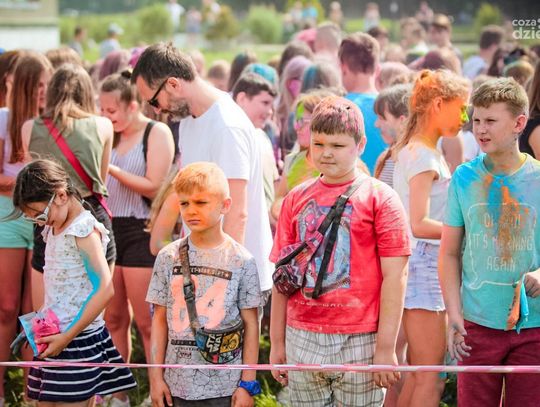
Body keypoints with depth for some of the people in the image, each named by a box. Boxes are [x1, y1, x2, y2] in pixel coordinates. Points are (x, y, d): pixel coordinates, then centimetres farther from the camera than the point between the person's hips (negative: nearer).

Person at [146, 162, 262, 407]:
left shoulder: (241, 261, -3)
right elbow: (160, 318, 7)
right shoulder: (168, 257, 3)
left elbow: (251, 324, -1)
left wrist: (248, 383, -3)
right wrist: (156, 376, 4)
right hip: (178, 384, 2)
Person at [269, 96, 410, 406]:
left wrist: (386, 348, -11)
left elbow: (395, 276, -6)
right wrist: (277, 342, 10)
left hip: (359, 343, -4)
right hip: (301, 341, 4)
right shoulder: (296, 199, 10)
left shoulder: (379, 198, -2)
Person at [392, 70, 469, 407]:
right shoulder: (424, 155, -14)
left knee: (418, 373, 16)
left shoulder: (411, 150, 16)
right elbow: (419, 224, -22)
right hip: (425, 264, -10)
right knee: (431, 378, -7)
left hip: (423, 264, 10)